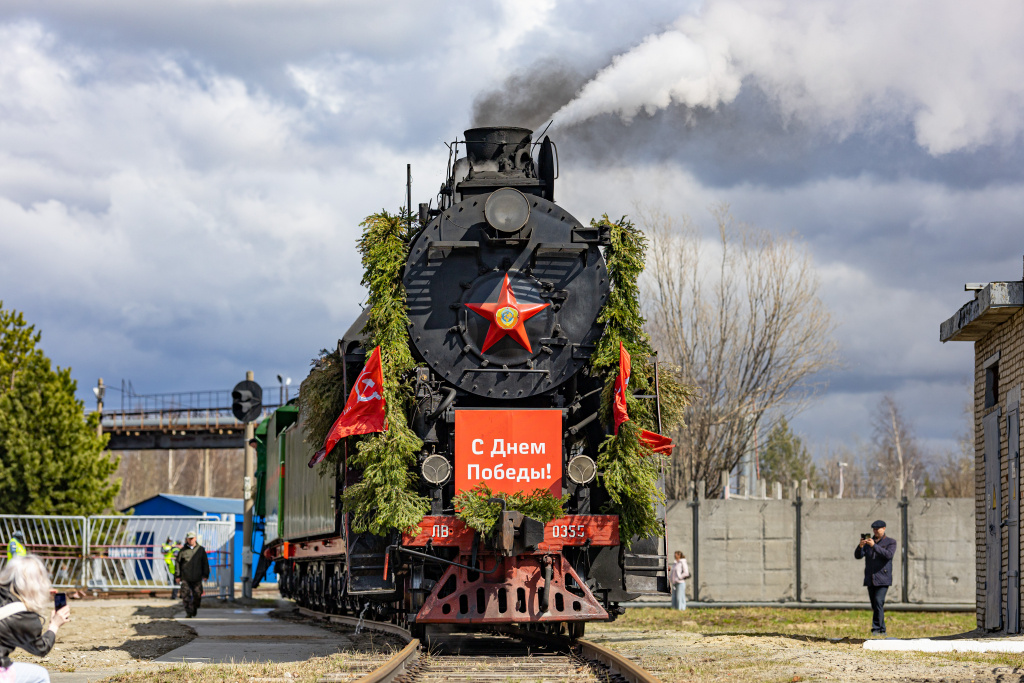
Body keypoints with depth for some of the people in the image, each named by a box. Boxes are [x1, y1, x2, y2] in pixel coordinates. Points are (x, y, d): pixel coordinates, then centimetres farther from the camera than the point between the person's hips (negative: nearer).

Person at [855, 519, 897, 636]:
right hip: (870, 579, 5)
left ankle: (877, 629, -19)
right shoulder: (868, 541, 15)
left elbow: (888, 554, -16)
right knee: (874, 606, 5)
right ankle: (882, 630, 11)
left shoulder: (890, 542, 3)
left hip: (883, 579, -5)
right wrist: (860, 546, -16)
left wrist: (874, 545, -24)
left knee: (878, 602, -19)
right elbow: (858, 556, 5)